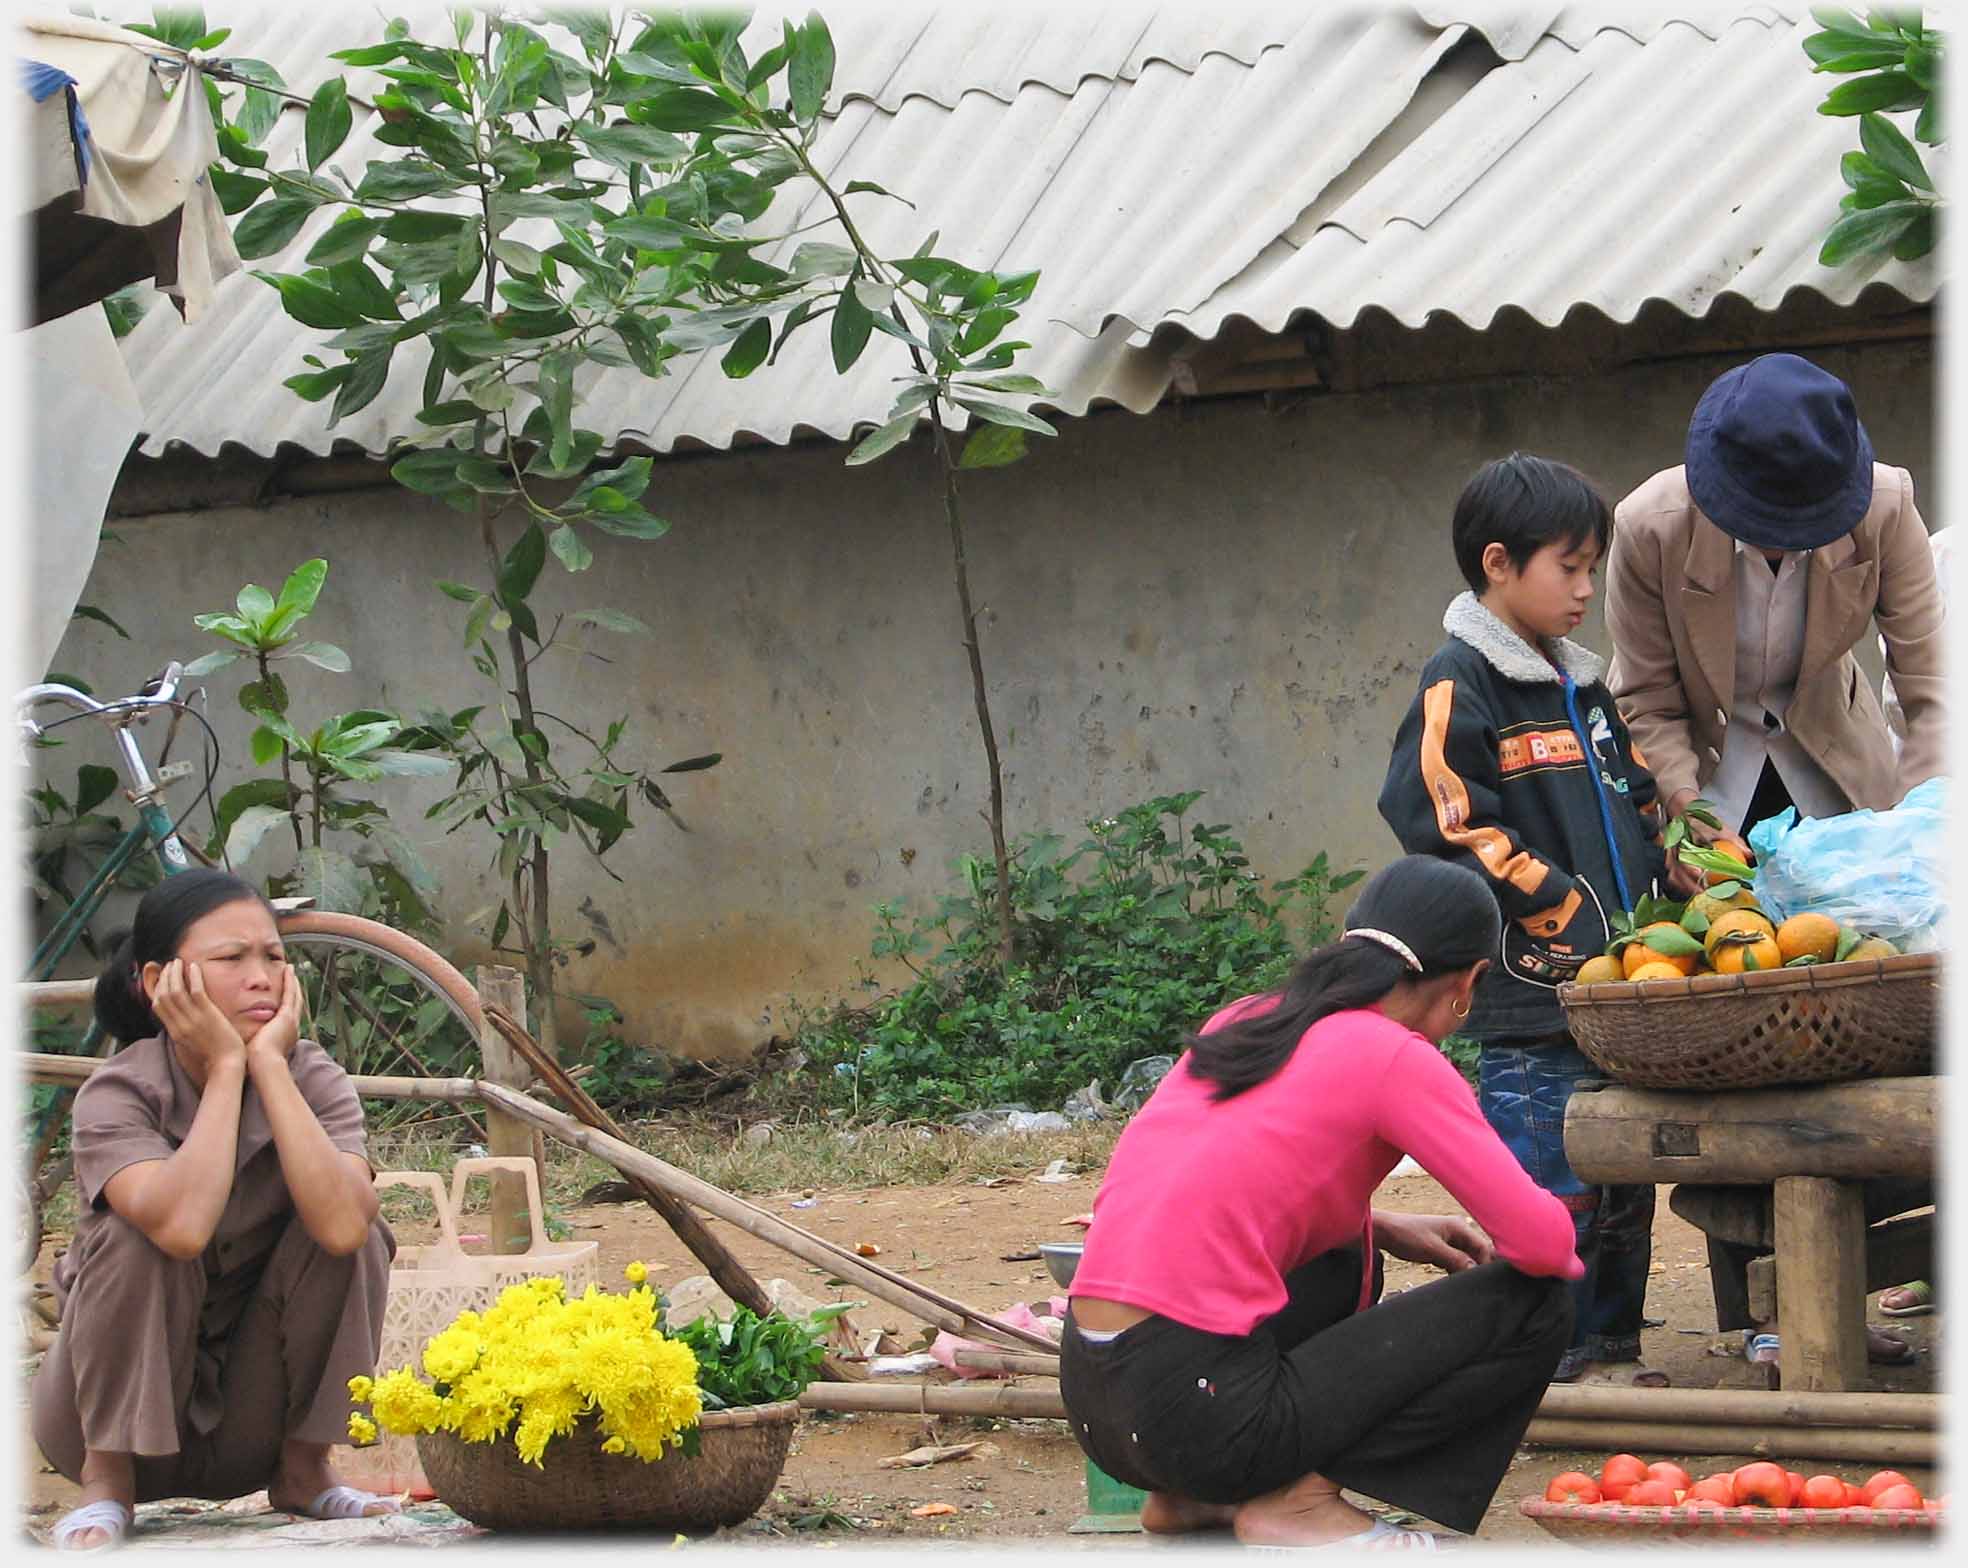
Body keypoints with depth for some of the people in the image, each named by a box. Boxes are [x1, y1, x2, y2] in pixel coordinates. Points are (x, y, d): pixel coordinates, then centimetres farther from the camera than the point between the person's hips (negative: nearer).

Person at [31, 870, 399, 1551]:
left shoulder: (314, 1081, -11)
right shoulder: (117, 1094, -19)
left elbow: (342, 1226, -32)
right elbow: (182, 1226, -40)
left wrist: (270, 1064, -28)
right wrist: (226, 1067, -30)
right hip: (120, 1405, -2)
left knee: (353, 1227, -20)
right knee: (138, 1236, -29)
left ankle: (303, 1470, -3)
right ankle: (108, 1482, -12)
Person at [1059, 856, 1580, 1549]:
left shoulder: (1241, 1021, 17)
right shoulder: (1394, 1057, -5)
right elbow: (1540, 1240, -10)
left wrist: (1383, 1228, 24)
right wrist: (1560, 1257, 15)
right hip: (1198, 1408, -8)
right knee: (1532, 1309, 3)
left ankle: (1190, 1495, 19)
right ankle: (1298, 1500, -3)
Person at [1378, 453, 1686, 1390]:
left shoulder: (1581, 685, 19)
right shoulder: (1458, 689, -8)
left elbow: (1635, 799, 28)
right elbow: (1449, 830, -16)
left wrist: (1670, 864, 8)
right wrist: (1565, 910, -17)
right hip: (1530, 994, -8)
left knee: (1625, 1178, 12)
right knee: (1550, 1188, -7)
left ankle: (1609, 1346, 21)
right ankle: (1549, 1358, 0)